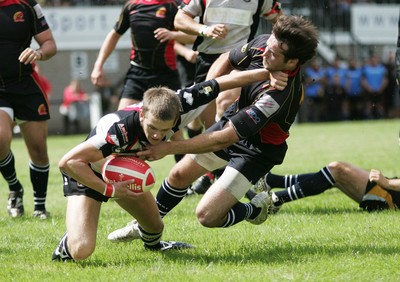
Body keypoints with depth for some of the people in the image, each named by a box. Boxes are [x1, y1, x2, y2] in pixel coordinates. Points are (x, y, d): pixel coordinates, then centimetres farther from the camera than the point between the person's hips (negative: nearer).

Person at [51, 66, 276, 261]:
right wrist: (109, 190, -38)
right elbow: (68, 162, -38)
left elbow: (222, 82, -16)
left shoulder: (178, 107, -29)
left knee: (155, 226, 21)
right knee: (82, 251, -23)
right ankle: (68, 246, 14)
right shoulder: (120, 130, -45)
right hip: (87, 173, -6)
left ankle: (153, 244, 59)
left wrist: (267, 72, -13)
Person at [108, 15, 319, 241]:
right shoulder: (263, 43, -19)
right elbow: (226, 61, 6)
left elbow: (225, 138, -37)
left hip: (256, 150, -7)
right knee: (180, 174, 15)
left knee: (208, 216, -12)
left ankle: (255, 209, 17)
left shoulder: (281, 94, -40)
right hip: (231, 121, 7)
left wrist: (168, 148, -34)